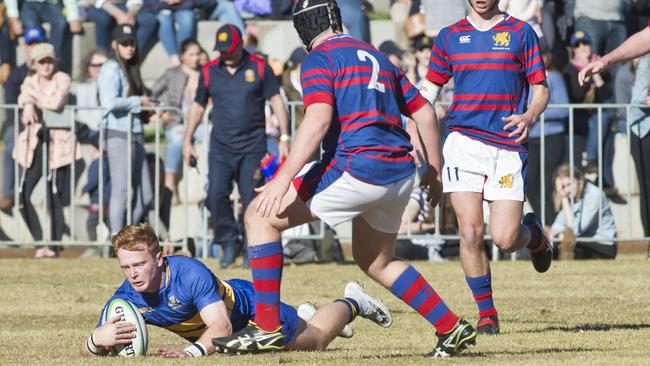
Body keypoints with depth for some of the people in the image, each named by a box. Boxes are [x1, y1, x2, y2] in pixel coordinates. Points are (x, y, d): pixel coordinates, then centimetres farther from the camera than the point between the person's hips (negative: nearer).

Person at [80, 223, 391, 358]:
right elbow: (89, 350, -30)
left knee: (315, 340, 16)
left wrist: (191, 352, -67)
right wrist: (97, 339, -55)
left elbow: (221, 325, -48)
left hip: (246, 303, -5)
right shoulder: (125, 298, -30)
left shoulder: (190, 273, -43)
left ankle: (351, 305, 44)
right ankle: (306, 314, 62)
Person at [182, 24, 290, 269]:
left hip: (253, 145, -2)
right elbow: (198, 105, 17)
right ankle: (229, 243, 3)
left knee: (252, 199, -4)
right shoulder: (209, 71, 8)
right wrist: (187, 140, 14)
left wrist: (284, 137, -4)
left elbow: (276, 100, 2)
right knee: (216, 195, -13)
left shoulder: (259, 67, 2)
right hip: (220, 146, 2)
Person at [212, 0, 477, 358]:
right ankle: (452, 329, 23)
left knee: (261, 215, 1)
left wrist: (283, 179, -20)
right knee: (376, 262, 28)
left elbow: (318, 120, -16)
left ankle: (266, 328, -6)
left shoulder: (319, 59, -1)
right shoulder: (376, 57, 23)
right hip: (401, 172, 8)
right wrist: (434, 170, 33)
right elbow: (424, 112, 23)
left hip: (356, 166, -8)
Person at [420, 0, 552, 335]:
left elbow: (540, 88, 7)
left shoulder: (521, 33, 6)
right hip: (463, 141, 1)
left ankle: (534, 234, 29)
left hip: (508, 145, -1)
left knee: (504, 239, -8)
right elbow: (429, 90, 16)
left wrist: (529, 117, -15)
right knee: (470, 232, -12)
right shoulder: (449, 37, 12)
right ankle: (486, 312, 3)